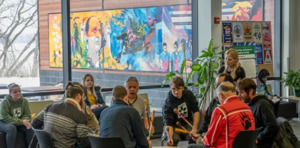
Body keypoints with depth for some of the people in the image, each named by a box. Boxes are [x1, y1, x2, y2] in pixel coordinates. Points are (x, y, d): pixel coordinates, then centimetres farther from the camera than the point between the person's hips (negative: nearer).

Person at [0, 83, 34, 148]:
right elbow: (5, 118, -23)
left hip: (19, 123, 4)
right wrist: (21, 121, -30)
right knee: (12, 128, -37)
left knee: (30, 128, -23)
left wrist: (26, 121, -28)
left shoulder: (24, 101, -3)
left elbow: (27, 115, -2)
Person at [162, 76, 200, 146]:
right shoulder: (167, 103, -20)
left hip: (187, 124, 3)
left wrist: (194, 128, -14)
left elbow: (196, 111, -3)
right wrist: (170, 138, -45)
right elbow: (168, 124, -27)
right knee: (174, 139, -33)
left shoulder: (189, 94, -8)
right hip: (174, 126, -3)